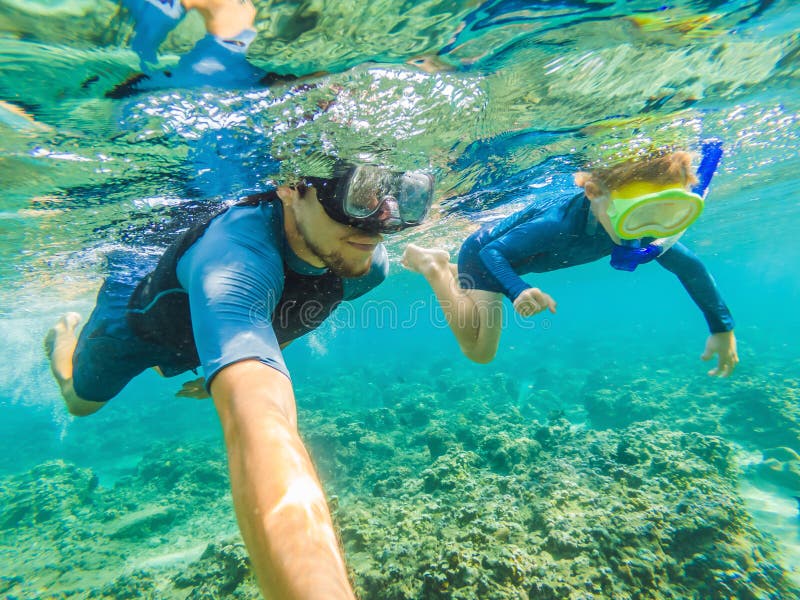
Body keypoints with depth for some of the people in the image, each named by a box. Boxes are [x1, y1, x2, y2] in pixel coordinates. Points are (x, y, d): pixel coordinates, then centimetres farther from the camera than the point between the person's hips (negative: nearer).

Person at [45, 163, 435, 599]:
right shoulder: (235, 253, -50)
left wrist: (248, 360, 2)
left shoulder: (369, 264, -27)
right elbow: (257, 425, -63)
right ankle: (65, 333, 56)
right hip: (136, 321, -3)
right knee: (80, 400, 28)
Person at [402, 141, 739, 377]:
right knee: (479, 351, -5)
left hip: (503, 255, 7)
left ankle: (442, 265, 32)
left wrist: (722, 327, -3)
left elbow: (690, 267, -4)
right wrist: (519, 292, -51)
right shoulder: (558, 224, -41)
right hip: (483, 253, -7)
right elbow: (493, 251, -32)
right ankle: (433, 267, 3)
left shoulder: (636, 230, -20)